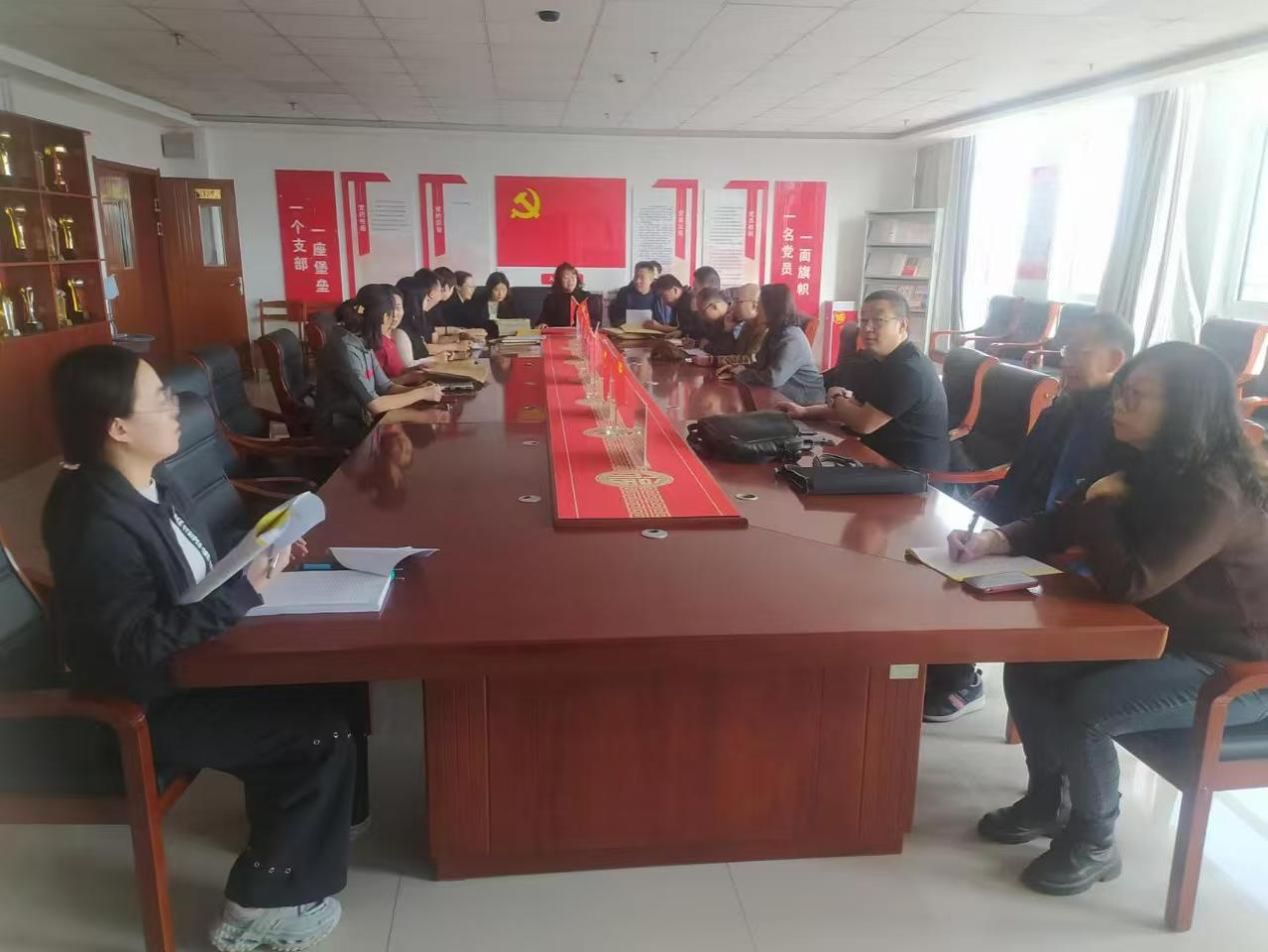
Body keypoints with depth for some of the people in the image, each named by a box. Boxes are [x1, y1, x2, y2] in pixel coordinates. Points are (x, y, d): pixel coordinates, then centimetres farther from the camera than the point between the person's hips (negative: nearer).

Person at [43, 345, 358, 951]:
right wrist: (245, 590, -32)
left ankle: (285, 824, 23)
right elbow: (137, 648, -31)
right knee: (325, 730, -12)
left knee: (319, 684, -1)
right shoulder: (98, 525, -28)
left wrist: (257, 561, -4)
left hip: (184, 664, 8)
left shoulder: (150, 484, 1)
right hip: (146, 706, -8)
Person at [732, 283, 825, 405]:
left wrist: (742, 373, -18)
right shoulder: (775, 334, 7)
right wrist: (737, 367, -1)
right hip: (785, 396, 8)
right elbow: (762, 365, 16)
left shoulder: (791, 340, -23)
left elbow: (772, 379, -33)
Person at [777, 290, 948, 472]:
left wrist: (835, 399, -4)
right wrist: (805, 412, 1)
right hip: (889, 462, 9)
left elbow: (864, 423, -23)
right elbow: (856, 407, 13)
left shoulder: (908, 370, -24)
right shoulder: (890, 362, 10)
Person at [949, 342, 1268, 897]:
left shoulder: (1217, 493, -29)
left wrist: (1102, 504, -18)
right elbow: (1059, 525, 3)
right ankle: (1047, 799, 18)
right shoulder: (1147, 466, -1)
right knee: (1027, 668, -4)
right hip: (1160, 633, 8)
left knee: (1086, 708, -26)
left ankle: (1093, 845, 2)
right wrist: (993, 541, -15)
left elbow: (1128, 583, -32)